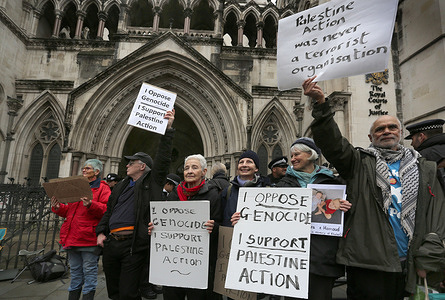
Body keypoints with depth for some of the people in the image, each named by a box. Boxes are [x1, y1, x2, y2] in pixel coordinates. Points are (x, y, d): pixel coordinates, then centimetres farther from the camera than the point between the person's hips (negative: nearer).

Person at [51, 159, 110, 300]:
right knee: (75, 270, 17)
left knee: (89, 270, 0)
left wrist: (90, 205, -28)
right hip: (72, 237, 7)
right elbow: (69, 211, 23)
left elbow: (106, 210, -15)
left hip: (89, 238, -7)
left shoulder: (103, 188, -2)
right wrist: (58, 208, 4)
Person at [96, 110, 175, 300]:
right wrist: (101, 232, 10)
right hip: (111, 242, 7)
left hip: (134, 244, -7)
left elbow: (163, 159, -10)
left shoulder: (151, 181, 1)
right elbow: (109, 211, 23)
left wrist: (168, 129, -14)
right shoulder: (121, 186, 20)